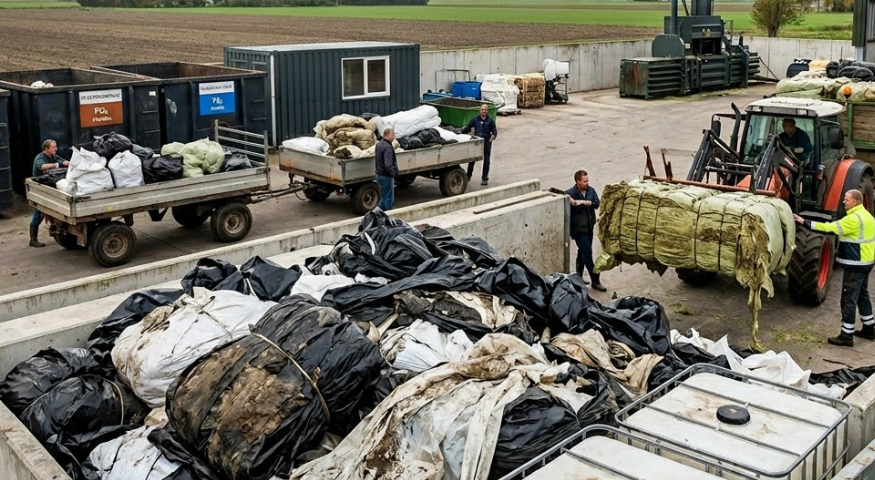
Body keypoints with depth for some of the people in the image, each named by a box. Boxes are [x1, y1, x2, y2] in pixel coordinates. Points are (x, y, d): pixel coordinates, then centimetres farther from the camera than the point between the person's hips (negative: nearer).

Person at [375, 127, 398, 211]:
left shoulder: (379, 144, 8)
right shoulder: (387, 147, -24)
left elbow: (375, 157, 22)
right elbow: (388, 165, -31)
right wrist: (393, 173, -17)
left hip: (379, 174, 10)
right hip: (386, 176, -10)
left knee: (384, 197, 21)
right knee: (389, 199, 1)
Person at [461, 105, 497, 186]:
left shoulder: (490, 120, 2)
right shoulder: (475, 119, 4)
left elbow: (495, 130, 1)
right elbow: (467, 128, 5)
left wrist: (493, 135, -21)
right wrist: (460, 132, -10)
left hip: (487, 143, -1)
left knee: (486, 161, 4)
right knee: (471, 160, 4)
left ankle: (484, 178, 14)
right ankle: (468, 176, 21)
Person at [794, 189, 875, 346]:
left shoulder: (854, 218, -21)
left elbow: (830, 227, -25)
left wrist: (805, 222, -24)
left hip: (855, 265, -10)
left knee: (849, 299, -6)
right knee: (862, 295, 21)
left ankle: (846, 336, -2)